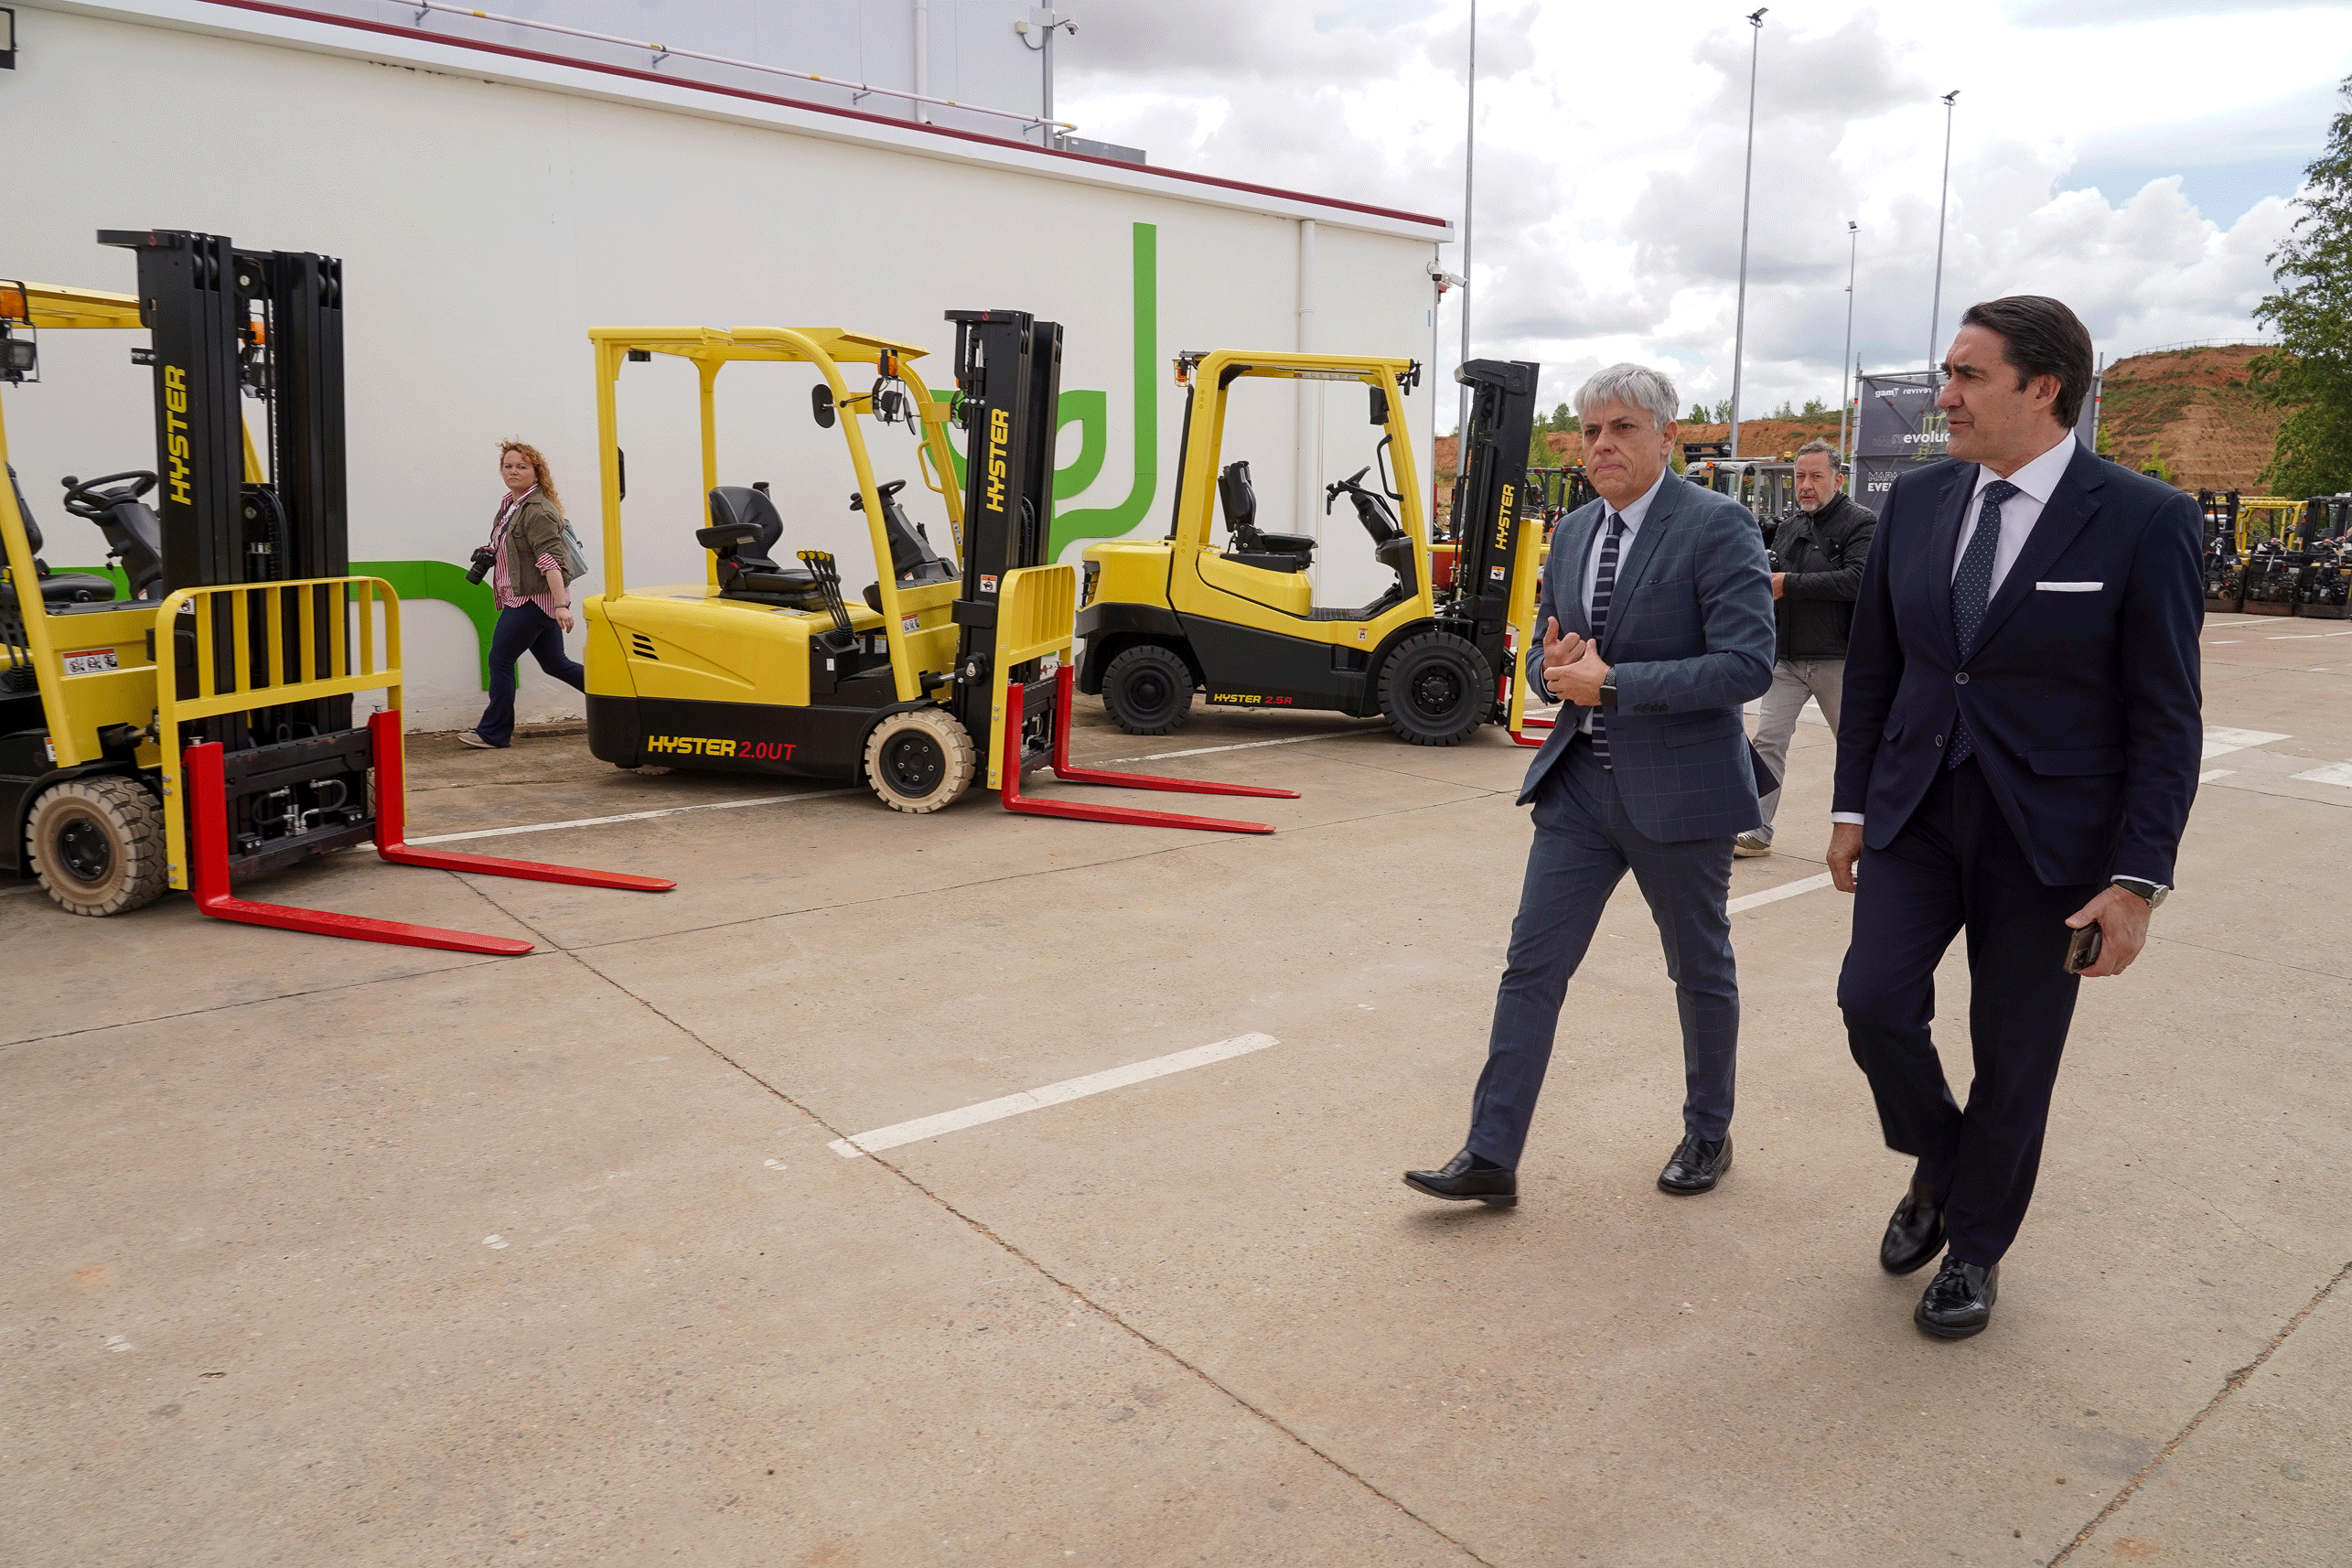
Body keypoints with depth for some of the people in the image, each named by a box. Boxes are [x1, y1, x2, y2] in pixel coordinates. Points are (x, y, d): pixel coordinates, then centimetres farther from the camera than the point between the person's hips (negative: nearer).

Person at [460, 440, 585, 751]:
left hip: (535, 599, -10)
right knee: (555, 663, 13)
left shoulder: (538, 511, -17)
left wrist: (561, 604, -32)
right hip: (522, 597, 10)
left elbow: (550, 559, -25)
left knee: (500, 660, -4)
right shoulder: (510, 503, 15)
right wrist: (491, 554, 10)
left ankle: (493, 734, 5)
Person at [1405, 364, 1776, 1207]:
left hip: (1676, 790, -5)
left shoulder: (1716, 527, -12)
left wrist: (1611, 682, -22)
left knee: (1700, 969, 13)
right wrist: (1559, 665, -6)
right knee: (1532, 963, 1)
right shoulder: (1573, 532, 9)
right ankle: (1491, 1155, 8)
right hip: (1580, 783, 6)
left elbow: (1747, 664, -20)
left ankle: (1708, 1134, 35)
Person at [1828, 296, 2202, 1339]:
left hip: (2050, 834, -3)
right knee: (1875, 1000, -7)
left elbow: (2166, 717, -10)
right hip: (1915, 814, 3)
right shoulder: (1918, 500, 2)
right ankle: (1938, 1166, 24)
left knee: (2013, 1056, 7)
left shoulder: (2144, 521, -11)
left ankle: (1975, 1245, 29)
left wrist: (2139, 877, -14)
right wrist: (1853, 804, 7)